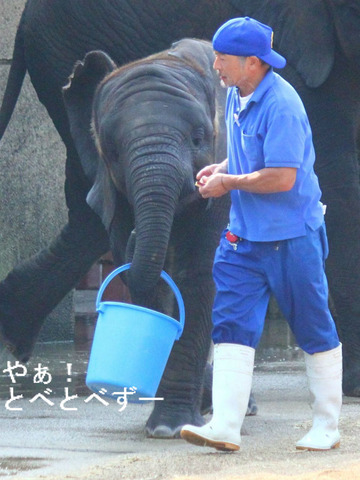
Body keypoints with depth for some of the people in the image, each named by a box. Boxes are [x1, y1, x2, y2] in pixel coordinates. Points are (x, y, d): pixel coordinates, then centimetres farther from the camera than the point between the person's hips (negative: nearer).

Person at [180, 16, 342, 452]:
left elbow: (283, 177, -26)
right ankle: (225, 426, -7)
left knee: (313, 329, 5)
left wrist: (228, 183, -15)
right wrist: (220, 168, 7)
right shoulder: (236, 95, 7)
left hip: (291, 235, -8)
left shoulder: (281, 105, -21)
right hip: (244, 234, 9)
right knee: (232, 322, -2)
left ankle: (326, 427, 16)